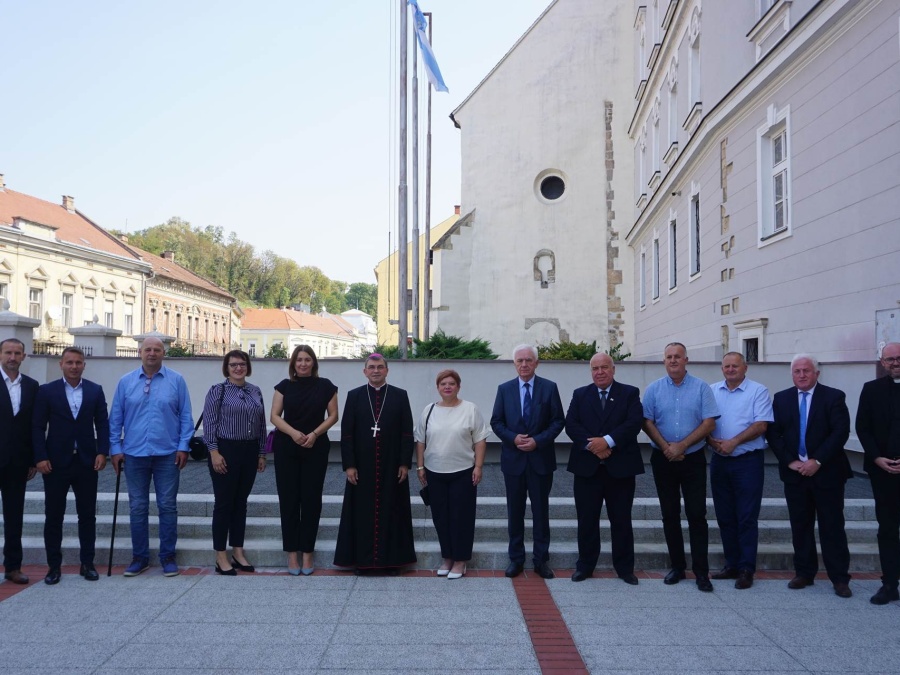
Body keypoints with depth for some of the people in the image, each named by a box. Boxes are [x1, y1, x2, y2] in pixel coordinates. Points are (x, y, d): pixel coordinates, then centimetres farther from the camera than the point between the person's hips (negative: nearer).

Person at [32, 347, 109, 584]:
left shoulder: (95, 390, 6)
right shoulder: (46, 391, 1)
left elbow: (102, 423, 5)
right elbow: (38, 427, -2)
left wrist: (102, 452, -5)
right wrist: (40, 457, -10)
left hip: (87, 462, 1)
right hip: (56, 462, -1)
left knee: (87, 514, 7)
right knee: (53, 515, 5)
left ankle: (87, 563, 16)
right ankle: (54, 565, 15)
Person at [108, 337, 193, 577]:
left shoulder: (176, 381, 0)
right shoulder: (126, 382, 5)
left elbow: (185, 416, 0)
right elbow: (115, 418, 7)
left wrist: (183, 446, -6)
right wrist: (115, 449, 2)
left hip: (167, 454, -2)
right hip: (134, 454, 2)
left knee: (168, 506, 4)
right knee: (138, 508, 9)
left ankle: (168, 556, 14)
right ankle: (140, 557, 20)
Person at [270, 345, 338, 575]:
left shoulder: (325, 386, 2)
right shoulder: (285, 386, 4)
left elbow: (333, 415, 2)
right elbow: (275, 416, 0)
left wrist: (315, 433, -12)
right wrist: (293, 432, -16)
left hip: (316, 449, -1)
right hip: (286, 448, 1)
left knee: (311, 499, 2)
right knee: (288, 498, 2)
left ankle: (307, 552, 10)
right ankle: (292, 552, 10)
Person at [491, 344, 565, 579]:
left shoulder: (549, 388, 0)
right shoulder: (504, 389, 4)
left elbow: (558, 421, -3)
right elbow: (496, 422, 3)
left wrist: (538, 441, -15)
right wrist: (513, 438, -13)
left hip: (541, 458, -1)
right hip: (513, 459, 1)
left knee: (541, 511, 6)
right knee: (515, 511, 8)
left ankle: (541, 560, 15)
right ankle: (516, 558, 18)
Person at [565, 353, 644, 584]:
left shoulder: (629, 393, 4)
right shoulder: (580, 395, 9)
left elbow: (634, 423, -10)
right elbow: (571, 425, -2)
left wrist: (607, 441, -20)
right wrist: (590, 444, -17)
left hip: (620, 467, -1)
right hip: (587, 467, 1)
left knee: (621, 519, 7)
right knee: (587, 519, 7)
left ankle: (624, 568, 18)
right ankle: (585, 565, 18)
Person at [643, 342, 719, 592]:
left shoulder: (701, 388, -1)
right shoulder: (654, 389, 3)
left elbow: (709, 423, -6)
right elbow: (647, 422, 0)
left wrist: (682, 446, -13)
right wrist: (666, 447, -13)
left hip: (693, 459, -2)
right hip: (663, 459, 2)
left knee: (696, 514, -4)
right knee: (670, 515, 8)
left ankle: (701, 572, 1)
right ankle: (677, 566, 18)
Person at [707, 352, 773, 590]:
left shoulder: (758, 391, -3)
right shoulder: (711, 391, 9)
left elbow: (761, 425, -11)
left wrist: (733, 442, -17)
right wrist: (711, 441, -11)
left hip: (748, 461, -4)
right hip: (719, 461, 5)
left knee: (747, 518, -2)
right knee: (725, 517, 10)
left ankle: (746, 569, 5)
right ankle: (731, 564, 20)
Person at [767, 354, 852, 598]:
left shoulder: (833, 397, -2)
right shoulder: (781, 399, 7)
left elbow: (841, 432, -11)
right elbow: (773, 433, 3)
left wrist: (817, 461, -16)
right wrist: (790, 461, -8)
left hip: (826, 472, -3)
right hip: (794, 472, 3)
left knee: (832, 527, 2)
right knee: (800, 526, 9)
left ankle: (840, 578, 10)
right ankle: (804, 573, 19)